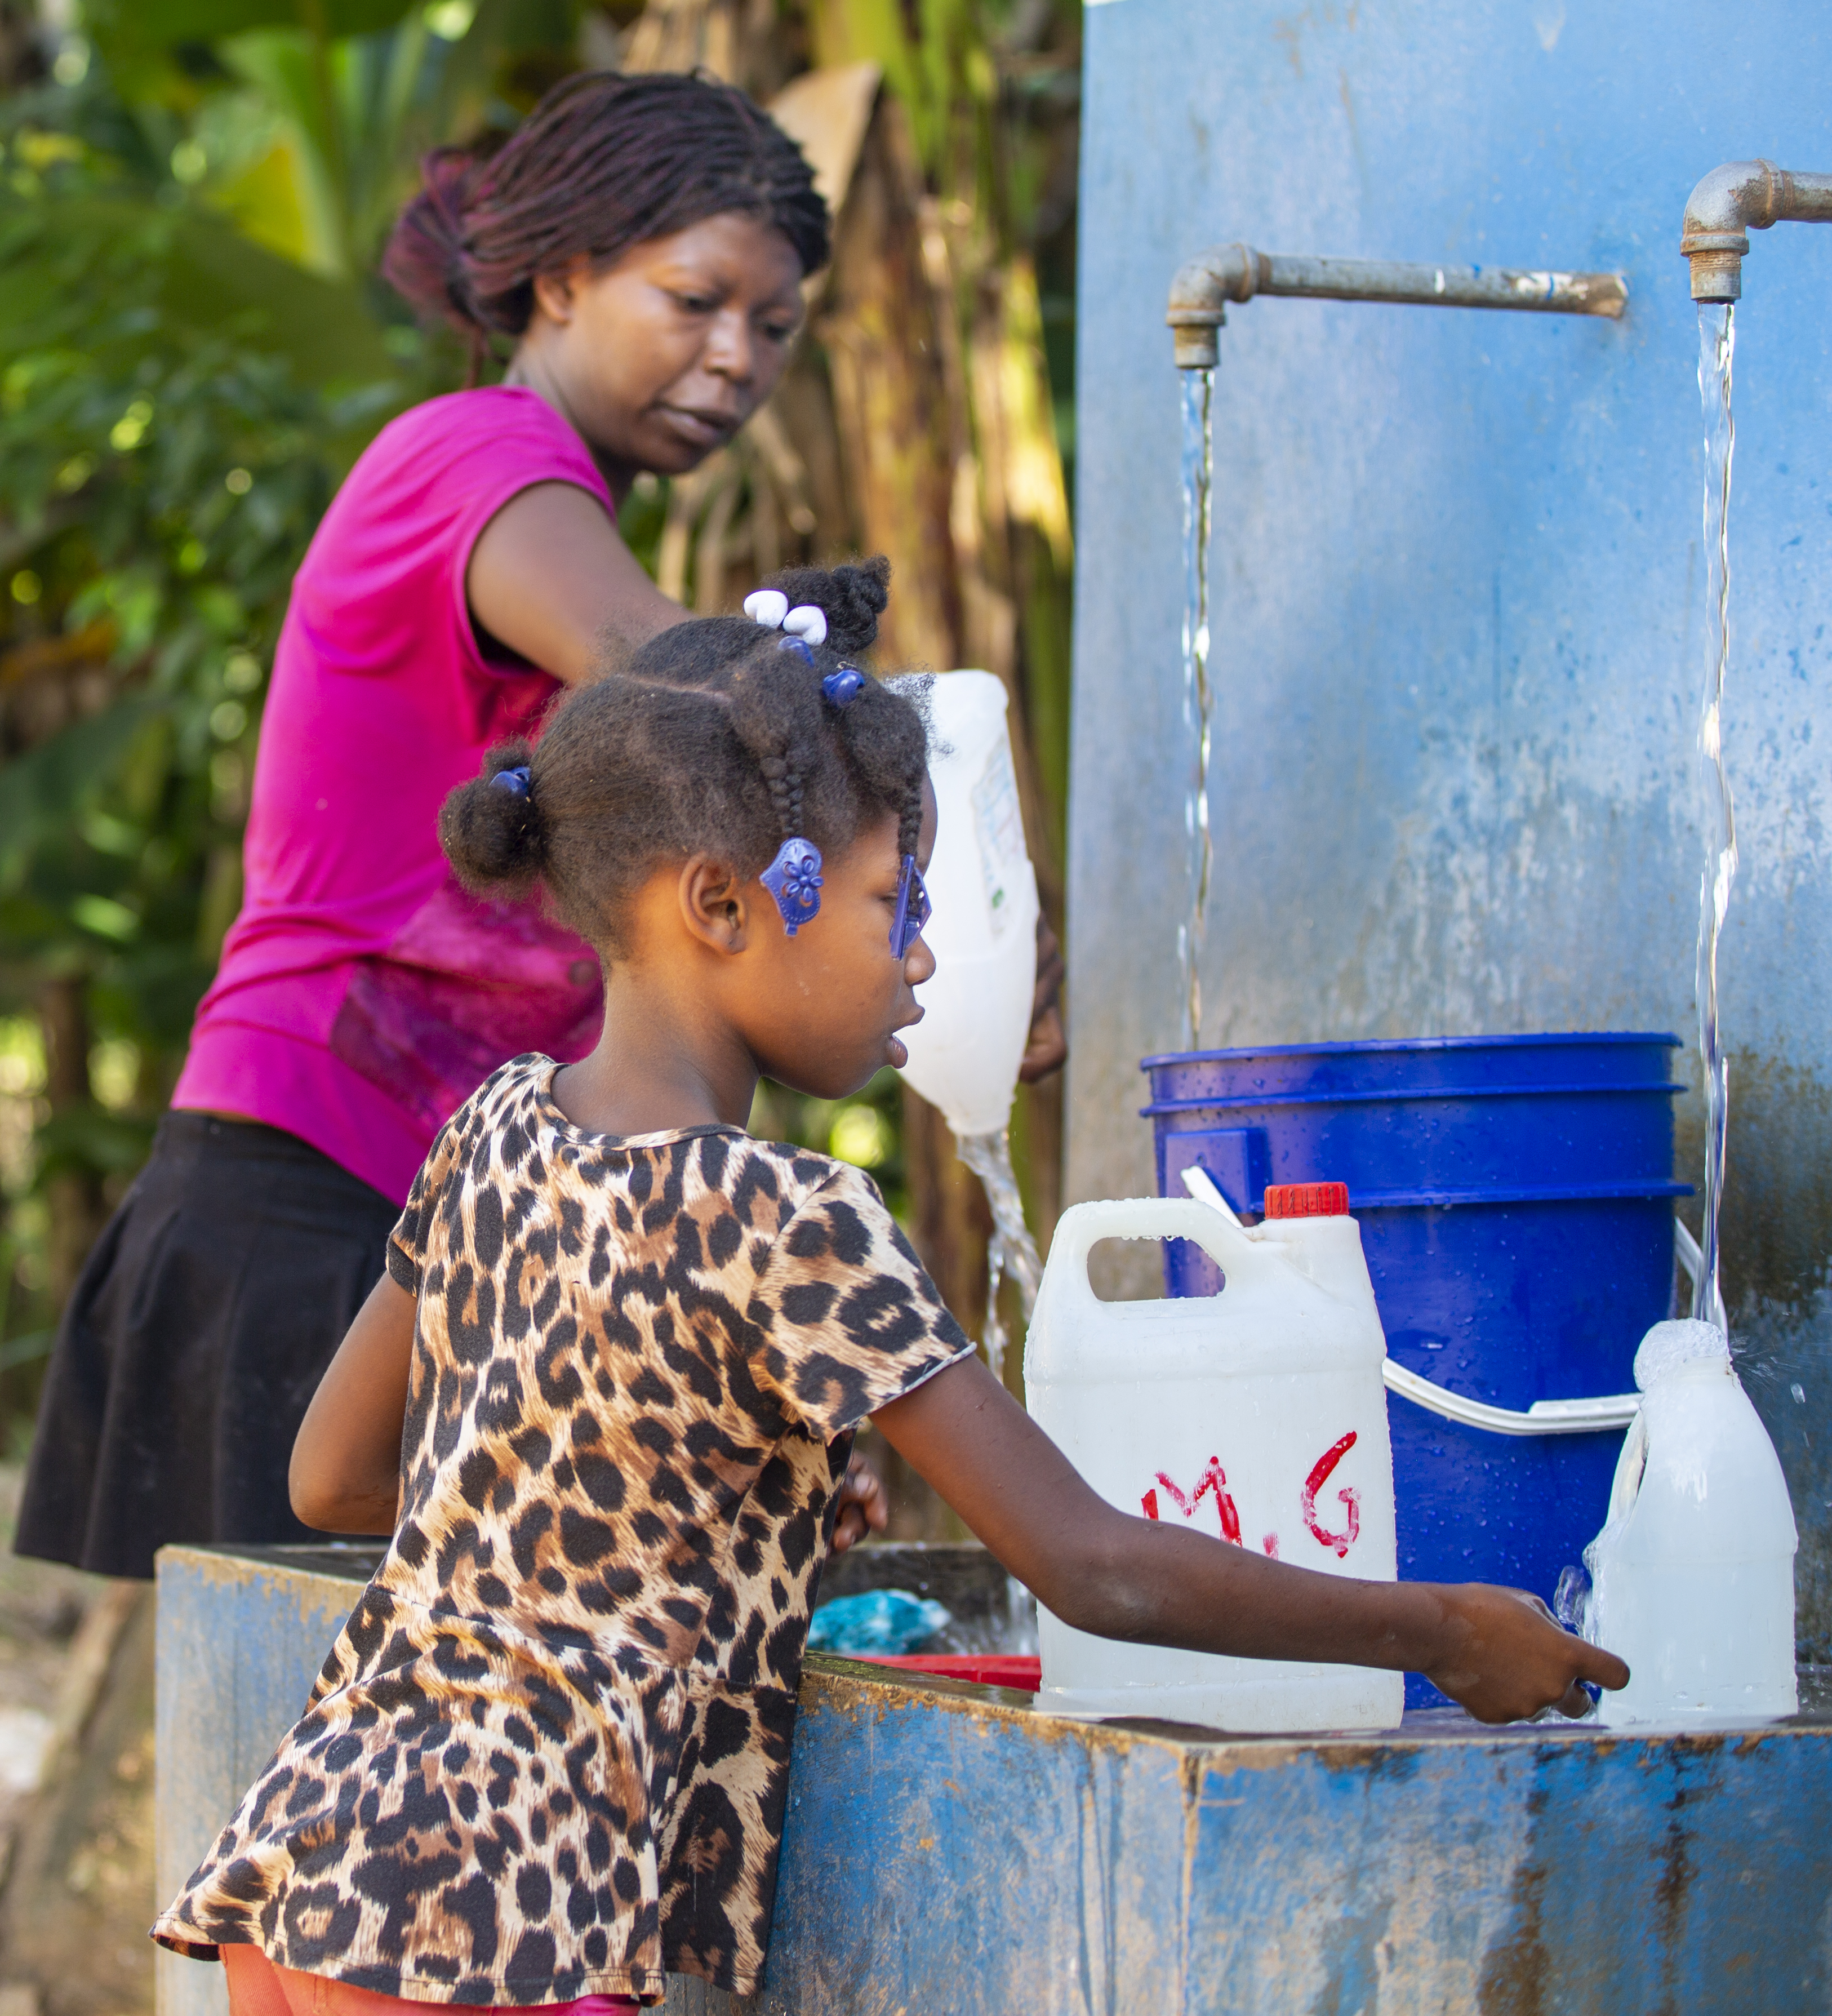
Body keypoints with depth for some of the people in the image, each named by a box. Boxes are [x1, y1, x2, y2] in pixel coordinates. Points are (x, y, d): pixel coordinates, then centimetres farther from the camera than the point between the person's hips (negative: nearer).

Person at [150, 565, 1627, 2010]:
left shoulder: (497, 1131, 10)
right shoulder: (786, 1225, -13)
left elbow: (333, 1479, 20)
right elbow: (1093, 1570, -12)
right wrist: (1443, 1633, -4)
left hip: (310, 1851, 9)